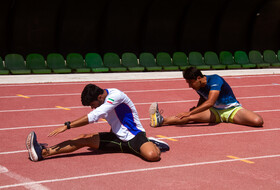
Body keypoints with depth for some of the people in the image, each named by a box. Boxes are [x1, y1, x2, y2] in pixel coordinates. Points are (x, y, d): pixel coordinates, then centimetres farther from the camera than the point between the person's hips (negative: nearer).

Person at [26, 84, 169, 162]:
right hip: (117, 137, 7)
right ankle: (43, 152, -21)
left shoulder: (115, 96, -24)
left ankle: (153, 145, -2)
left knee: (152, 155, -38)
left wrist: (67, 126, -29)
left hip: (134, 136, -7)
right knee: (85, 139, -12)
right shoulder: (101, 100, 3)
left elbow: (93, 116, -30)